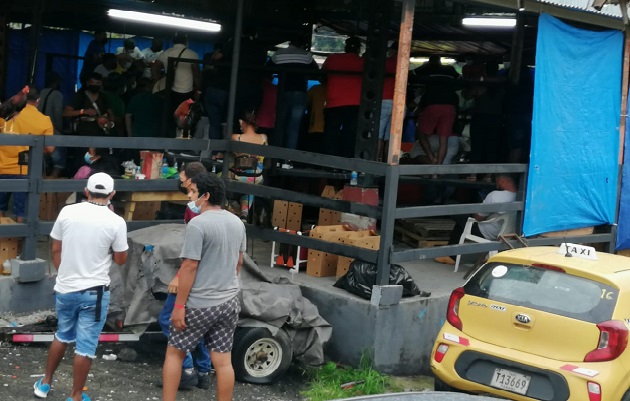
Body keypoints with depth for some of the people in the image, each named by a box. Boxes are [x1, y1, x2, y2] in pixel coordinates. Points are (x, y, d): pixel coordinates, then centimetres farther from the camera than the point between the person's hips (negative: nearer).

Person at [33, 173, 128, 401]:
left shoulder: (67, 212, -3)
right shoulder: (116, 222, -12)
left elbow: (55, 250, 7)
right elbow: (120, 260, -1)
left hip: (65, 289, 4)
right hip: (94, 292, -4)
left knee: (62, 336, 25)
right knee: (85, 346, 6)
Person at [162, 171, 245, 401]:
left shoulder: (198, 224, -17)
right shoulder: (237, 223, 6)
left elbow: (189, 267, -18)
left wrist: (179, 306, -13)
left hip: (200, 304, -6)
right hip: (229, 302, 6)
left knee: (174, 353, 10)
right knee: (223, 360, 8)